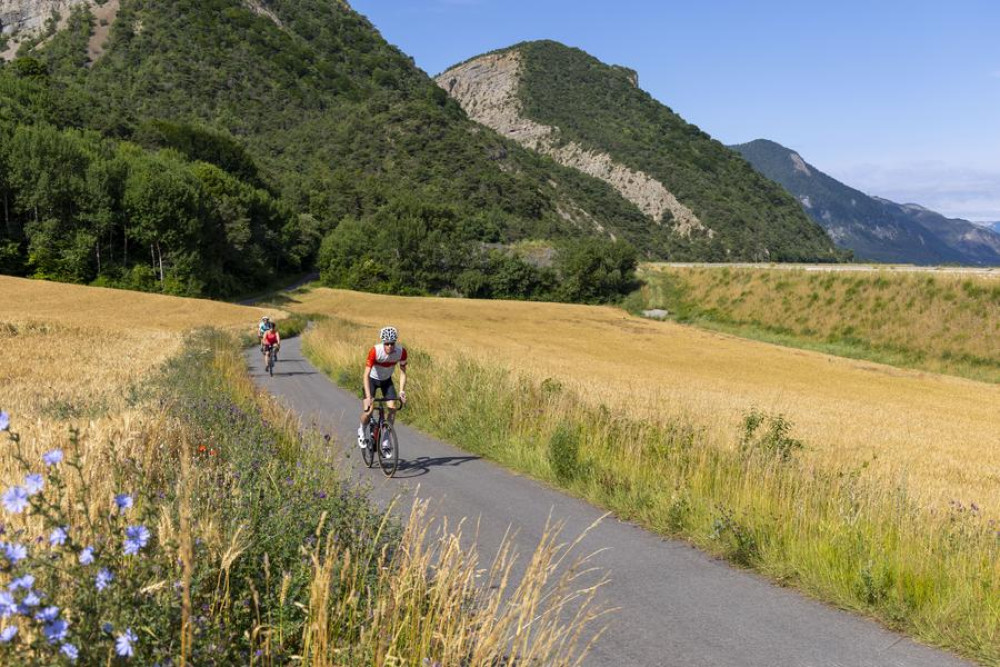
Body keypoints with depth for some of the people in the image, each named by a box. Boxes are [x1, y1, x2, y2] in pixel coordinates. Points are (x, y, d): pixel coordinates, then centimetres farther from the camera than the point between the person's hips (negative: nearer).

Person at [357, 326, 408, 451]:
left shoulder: (401, 351, -26)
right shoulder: (375, 351, -35)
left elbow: (403, 372, -16)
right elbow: (366, 375, -35)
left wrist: (402, 391, -28)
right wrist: (368, 397, -43)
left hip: (386, 380, 3)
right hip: (372, 379, -3)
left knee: (393, 408, -13)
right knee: (368, 410, -14)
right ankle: (362, 431, 18)